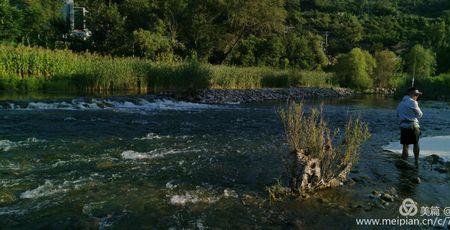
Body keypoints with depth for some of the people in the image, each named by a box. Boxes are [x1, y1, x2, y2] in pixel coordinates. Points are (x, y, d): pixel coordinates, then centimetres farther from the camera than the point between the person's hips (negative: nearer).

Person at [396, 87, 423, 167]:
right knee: (416, 144, 13)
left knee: (405, 145, 7)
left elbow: (398, 114, 20)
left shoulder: (401, 103, 12)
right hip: (413, 125, -4)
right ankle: (416, 161, 22)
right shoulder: (413, 102, -9)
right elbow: (420, 115, -1)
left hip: (403, 125, 5)